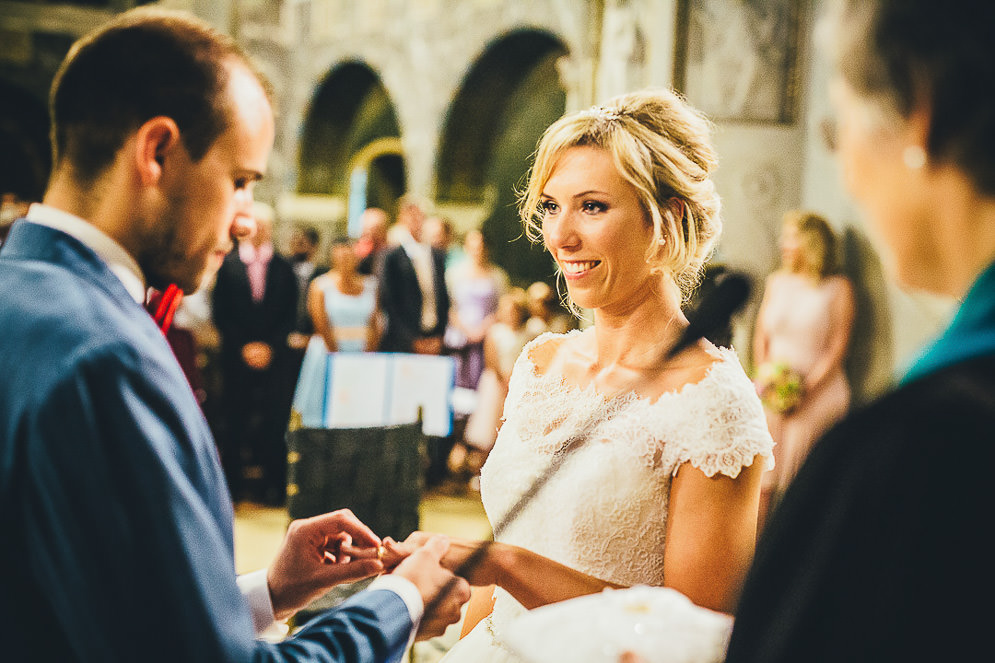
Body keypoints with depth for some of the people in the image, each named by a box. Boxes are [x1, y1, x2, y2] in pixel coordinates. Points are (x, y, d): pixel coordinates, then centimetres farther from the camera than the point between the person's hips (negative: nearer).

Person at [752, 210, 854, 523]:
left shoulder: (837, 287, 0)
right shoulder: (776, 282, 14)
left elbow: (838, 347, -3)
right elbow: (761, 336, 17)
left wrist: (806, 388, -11)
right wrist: (764, 374, 0)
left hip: (818, 390, -4)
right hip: (773, 391, 4)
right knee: (762, 481, -4)